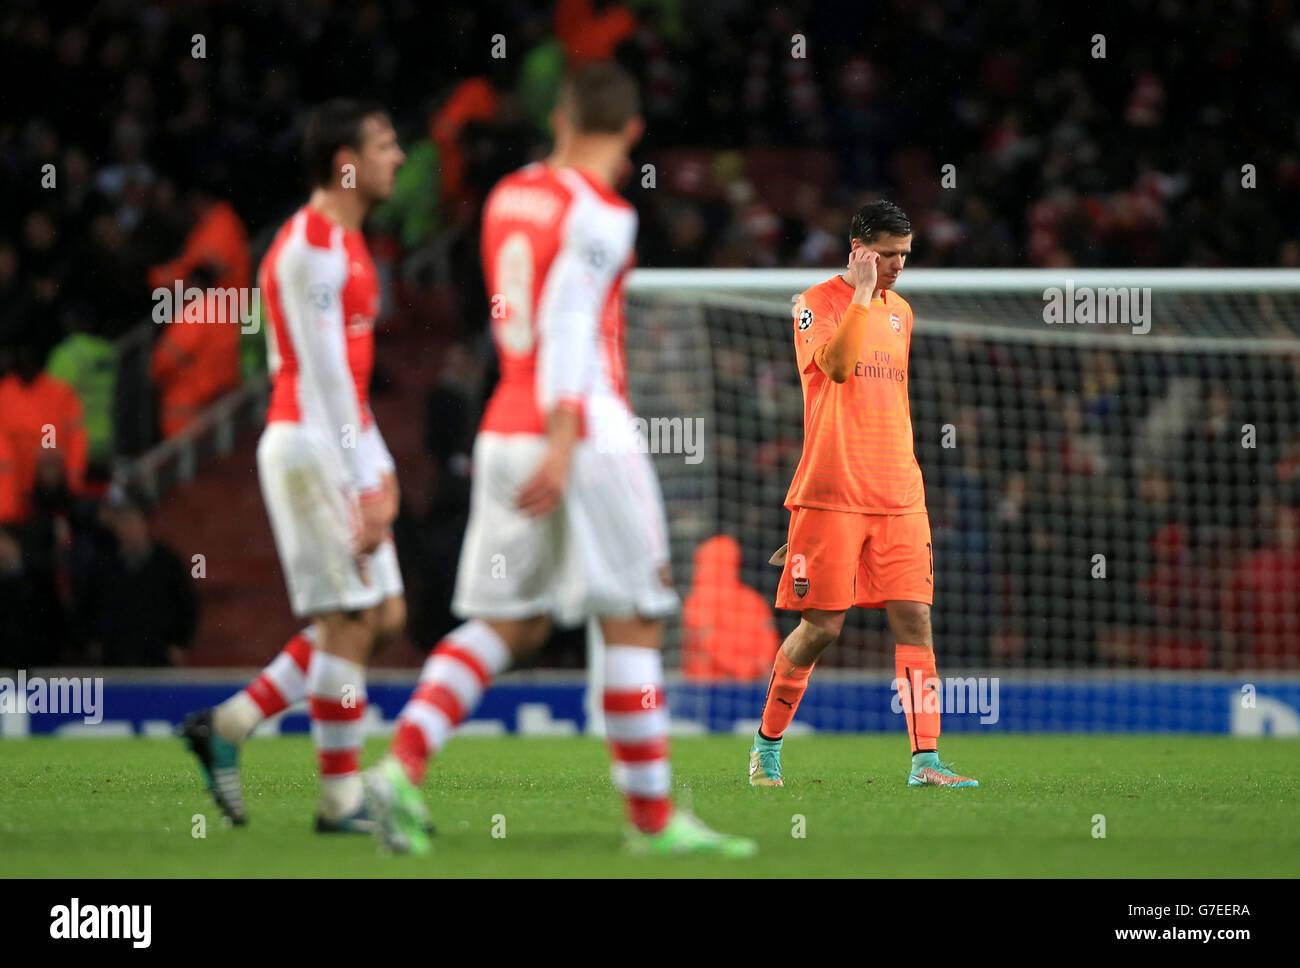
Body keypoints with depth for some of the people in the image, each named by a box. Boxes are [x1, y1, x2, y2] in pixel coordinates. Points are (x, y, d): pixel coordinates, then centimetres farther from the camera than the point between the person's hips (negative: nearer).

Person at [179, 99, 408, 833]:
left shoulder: (345, 244, 18)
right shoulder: (310, 247, -13)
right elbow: (324, 380, -17)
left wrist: (380, 471, 14)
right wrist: (362, 492, -18)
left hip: (345, 451, 10)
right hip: (309, 446, -10)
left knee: (383, 619, 8)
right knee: (350, 620, -8)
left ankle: (228, 725, 13)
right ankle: (342, 799, -1)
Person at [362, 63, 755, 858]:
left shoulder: (509, 196, 14)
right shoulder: (600, 213, -9)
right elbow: (568, 323, -19)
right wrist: (563, 441, -25)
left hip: (506, 431, 7)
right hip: (586, 429, -7)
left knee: (508, 624, 10)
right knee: (634, 622, 0)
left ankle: (403, 765, -7)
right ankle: (651, 815, 1)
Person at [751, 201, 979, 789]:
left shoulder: (900, 311, 17)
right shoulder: (818, 304, -3)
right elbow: (835, 365, -23)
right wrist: (862, 293, -20)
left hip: (898, 497, 6)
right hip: (831, 497, -6)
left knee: (914, 618, -5)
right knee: (821, 626, -4)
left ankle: (925, 759, -9)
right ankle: (767, 746, 15)